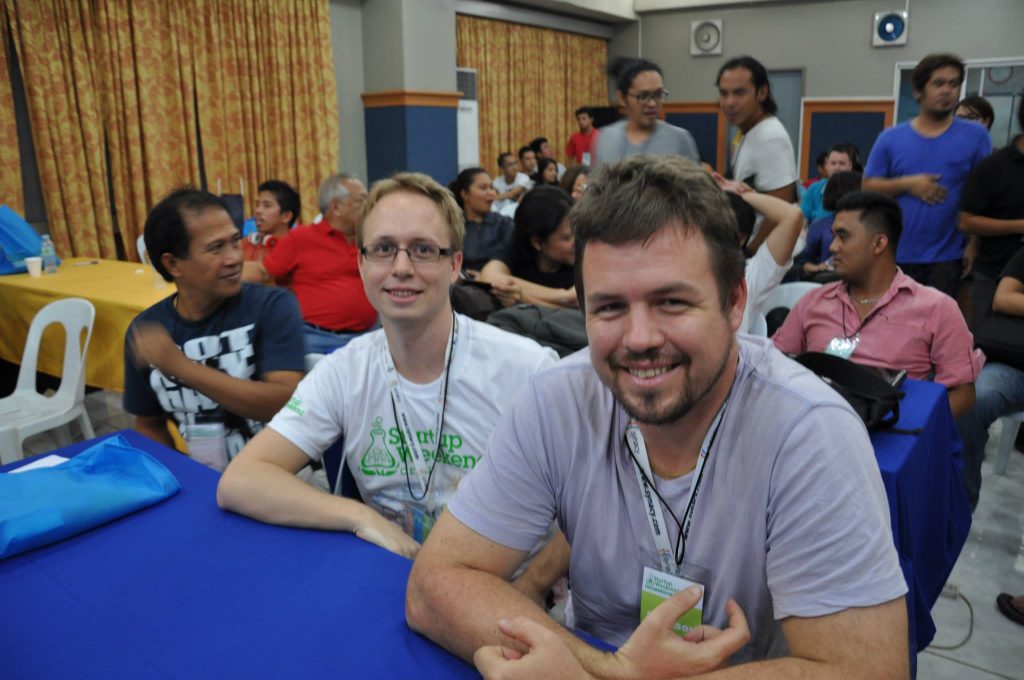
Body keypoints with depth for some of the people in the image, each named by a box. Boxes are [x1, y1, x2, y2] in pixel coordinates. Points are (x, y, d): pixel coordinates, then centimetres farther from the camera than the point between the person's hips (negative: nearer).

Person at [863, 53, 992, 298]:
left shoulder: (976, 136, 1)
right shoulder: (890, 138, 3)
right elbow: (868, 187, 3)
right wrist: (907, 184, -12)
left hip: (947, 257, -1)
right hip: (896, 255, 1)